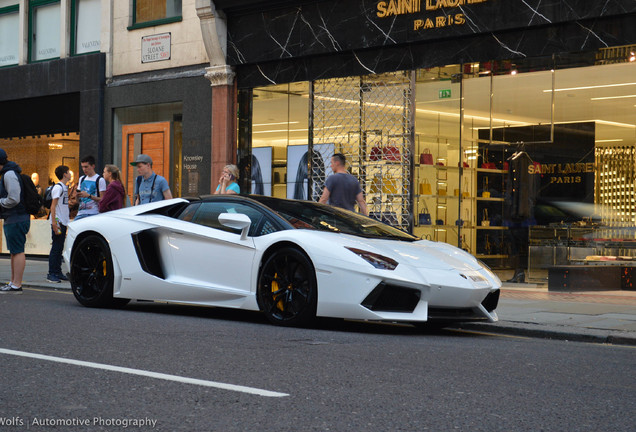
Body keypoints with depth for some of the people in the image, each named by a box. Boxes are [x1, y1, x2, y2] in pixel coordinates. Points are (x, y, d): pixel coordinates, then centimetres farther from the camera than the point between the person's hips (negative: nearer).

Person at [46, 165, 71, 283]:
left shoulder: (65, 187, 15)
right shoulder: (58, 187, -12)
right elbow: (53, 206, -16)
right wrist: (54, 223, -21)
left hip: (63, 222, 9)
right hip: (58, 222, -9)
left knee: (60, 248, 11)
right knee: (56, 248, -7)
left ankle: (58, 272, 16)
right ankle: (51, 274, -4)